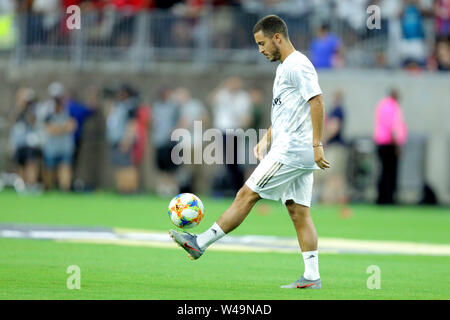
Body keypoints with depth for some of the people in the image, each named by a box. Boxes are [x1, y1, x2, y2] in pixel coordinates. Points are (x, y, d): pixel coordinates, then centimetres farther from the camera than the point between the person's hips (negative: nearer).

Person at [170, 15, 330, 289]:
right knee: (299, 213, 6)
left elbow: (316, 102, -19)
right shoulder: (285, 68, 21)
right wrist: (267, 139, 19)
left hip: (290, 152, -10)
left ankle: (200, 244, -3)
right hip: (299, 154, 10)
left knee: (247, 195, -6)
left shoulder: (298, 65, -11)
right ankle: (312, 277, 3)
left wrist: (317, 145, -22)